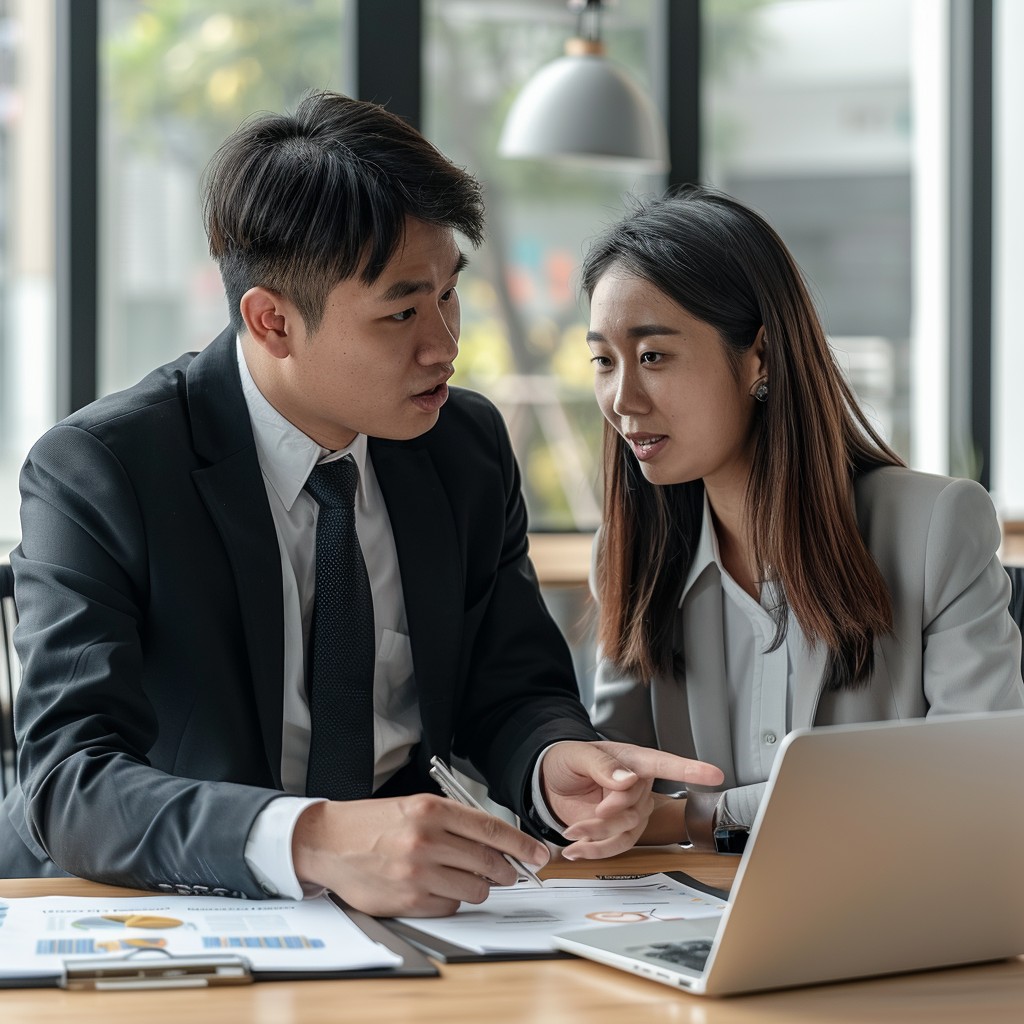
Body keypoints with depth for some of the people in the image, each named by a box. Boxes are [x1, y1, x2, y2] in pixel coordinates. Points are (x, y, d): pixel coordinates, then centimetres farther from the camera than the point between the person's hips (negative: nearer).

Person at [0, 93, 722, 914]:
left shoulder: (471, 447, 3)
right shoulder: (93, 474, -14)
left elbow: (511, 698, 10)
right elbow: (71, 789, -24)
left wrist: (553, 763, -16)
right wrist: (314, 840, -42)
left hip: (400, 919, 5)